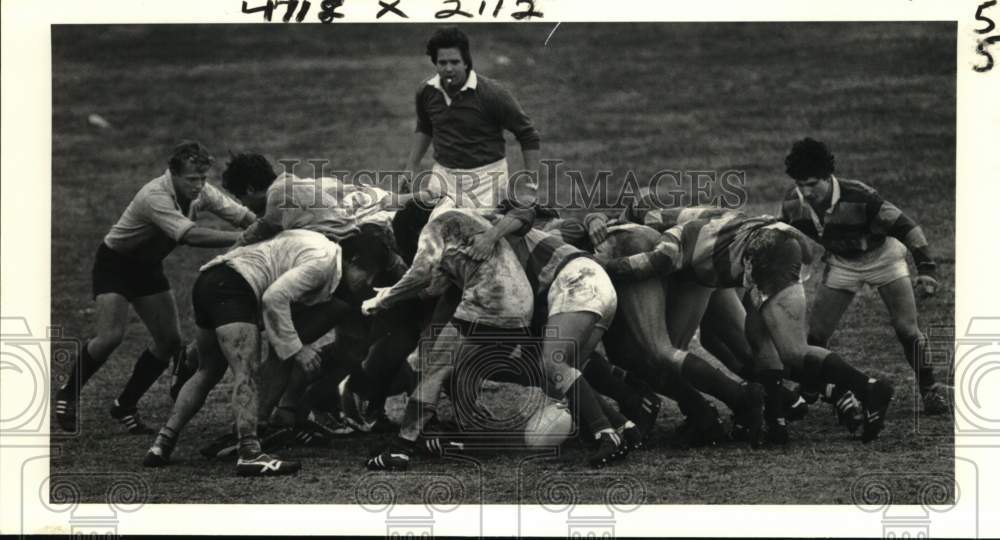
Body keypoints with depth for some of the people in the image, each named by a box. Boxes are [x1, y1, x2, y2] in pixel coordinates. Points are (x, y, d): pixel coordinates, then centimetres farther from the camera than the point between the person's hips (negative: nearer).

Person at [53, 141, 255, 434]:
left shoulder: (201, 193, -12)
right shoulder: (155, 196, -35)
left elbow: (244, 216, -12)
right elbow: (190, 235, -46)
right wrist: (241, 238, -50)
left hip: (147, 266, 7)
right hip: (114, 263, -7)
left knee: (170, 341, -2)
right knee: (111, 336, -20)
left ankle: (125, 406, 13)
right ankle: (67, 396, 4)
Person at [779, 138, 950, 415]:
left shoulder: (859, 197, -35)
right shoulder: (793, 203, -20)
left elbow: (905, 226, -31)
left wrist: (926, 267, -38)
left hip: (882, 256, -4)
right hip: (841, 264, 4)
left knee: (907, 330, -9)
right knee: (814, 334, -6)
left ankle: (930, 390, 7)